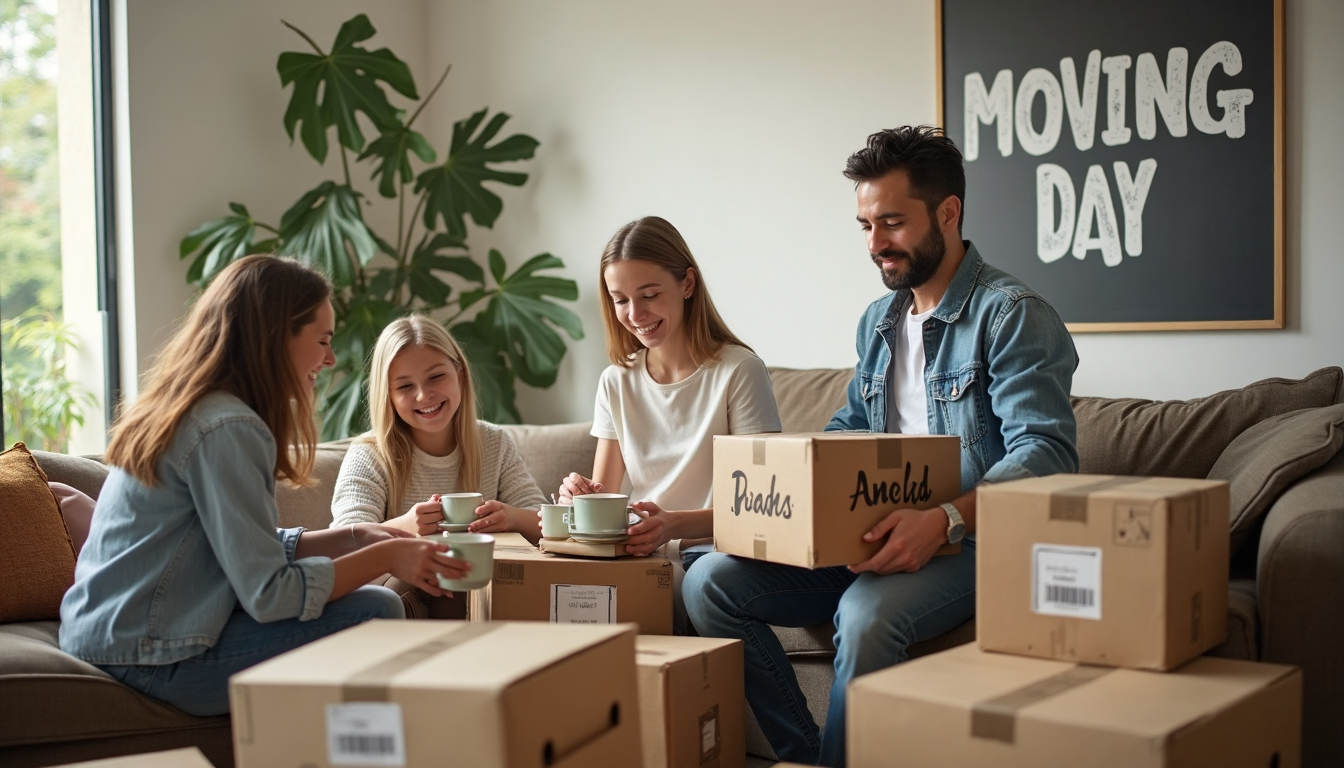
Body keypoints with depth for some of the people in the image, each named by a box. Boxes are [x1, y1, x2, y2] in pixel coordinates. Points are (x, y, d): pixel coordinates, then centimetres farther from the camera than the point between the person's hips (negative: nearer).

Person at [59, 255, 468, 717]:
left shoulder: (178, 410, 11)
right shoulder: (226, 428, -20)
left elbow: (251, 550, 13)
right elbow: (268, 594, -22)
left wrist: (354, 539, 5)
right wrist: (385, 558, -13)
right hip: (153, 661, -10)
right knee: (378, 614, -12)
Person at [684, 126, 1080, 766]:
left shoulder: (1010, 315, -10)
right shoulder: (878, 321, 17)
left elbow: (1045, 453, -20)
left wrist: (948, 519, -35)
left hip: (974, 540, -8)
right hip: (877, 536, 8)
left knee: (866, 614, -37)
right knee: (711, 581, -8)